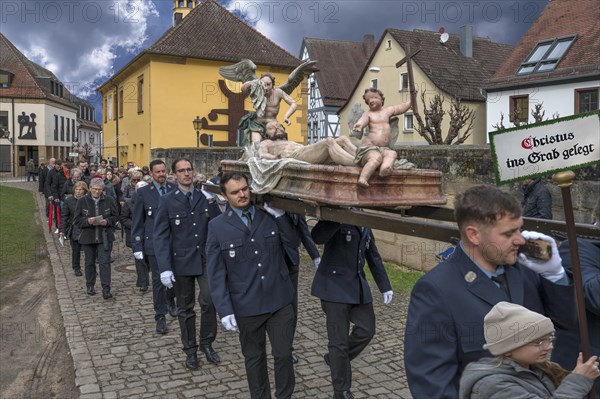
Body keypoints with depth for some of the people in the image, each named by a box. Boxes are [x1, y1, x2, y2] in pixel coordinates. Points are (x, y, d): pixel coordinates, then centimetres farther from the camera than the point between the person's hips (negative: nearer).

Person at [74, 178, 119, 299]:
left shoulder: (110, 200, 0)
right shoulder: (82, 201, 1)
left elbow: (115, 216, 5)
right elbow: (77, 219, 1)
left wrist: (107, 221, -14)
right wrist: (87, 221, -18)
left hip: (105, 237, -1)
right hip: (88, 237, 1)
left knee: (105, 262, -7)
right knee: (89, 262, 13)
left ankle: (106, 289, -4)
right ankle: (90, 286, 29)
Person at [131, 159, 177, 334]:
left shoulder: (174, 190, 6)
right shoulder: (143, 193, 1)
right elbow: (137, 222, 2)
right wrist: (137, 246, -4)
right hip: (154, 243, -2)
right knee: (158, 279, 3)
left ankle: (170, 300, 39)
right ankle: (160, 316, 15)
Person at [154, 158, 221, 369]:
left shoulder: (205, 197, 3)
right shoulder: (167, 201, -3)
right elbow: (161, 236, -6)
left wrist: (212, 203, -13)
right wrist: (165, 268, -12)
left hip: (206, 259, 1)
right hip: (182, 261, -1)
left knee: (209, 301, -5)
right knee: (185, 308, 9)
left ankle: (207, 344, 17)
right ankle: (190, 350, 25)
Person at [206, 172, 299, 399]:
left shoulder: (272, 216, 2)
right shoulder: (217, 226, -4)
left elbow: (293, 244, 0)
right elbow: (216, 273, -5)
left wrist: (281, 216, -11)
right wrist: (224, 310, -11)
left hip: (279, 301, 2)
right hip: (247, 306, -1)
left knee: (284, 354, 10)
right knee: (254, 357, 15)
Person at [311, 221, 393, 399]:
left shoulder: (364, 225, 10)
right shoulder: (335, 219, -12)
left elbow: (373, 255, 16)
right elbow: (317, 236, -33)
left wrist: (385, 286, 14)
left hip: (358, 285, 7)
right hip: (335, 285, -7)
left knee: (367, 329, 9)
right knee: (339, 340, 0)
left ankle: (335, 358, 33)